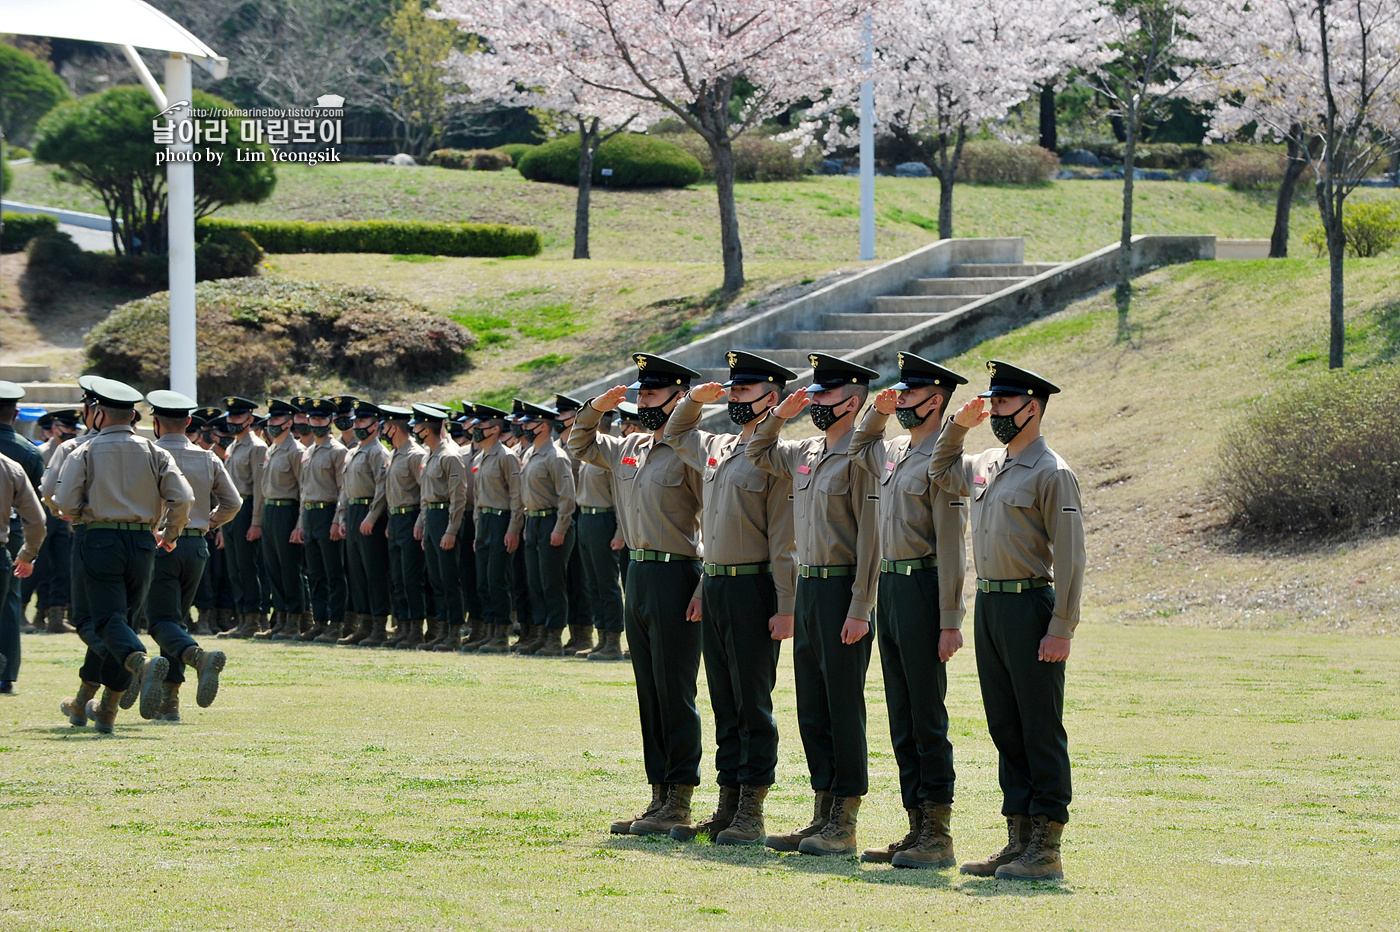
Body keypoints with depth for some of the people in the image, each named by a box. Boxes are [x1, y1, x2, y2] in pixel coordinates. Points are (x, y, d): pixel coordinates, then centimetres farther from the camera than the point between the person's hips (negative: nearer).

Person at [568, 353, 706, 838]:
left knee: (675, 692, -5)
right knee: (648, 691, 10)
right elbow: (581, 447, 30)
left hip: (675, 576, -8)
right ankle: (659, 796, 16)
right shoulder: (630, 448, 12)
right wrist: (594, 409, 10)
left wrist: (704, 589, -19)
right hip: (638, 574, 8)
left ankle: (680, 802, 0)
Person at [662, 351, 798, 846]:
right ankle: (727, 807, 15)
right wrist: (694, 399, 16)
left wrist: (786, 608, -17)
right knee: (724, 703, 11)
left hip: (753, 589, -8)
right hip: (713, 587, 8)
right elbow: (675, 434, 36)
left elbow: (784, 540, -13)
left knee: (752, 704, -3)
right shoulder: (715, 448, 13)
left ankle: (751, 814, 0)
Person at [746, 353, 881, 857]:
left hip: (842, 589, -9)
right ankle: (823, 812, 17)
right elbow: (758, 453, 31)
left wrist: (860, 609, -20)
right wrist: (779, 414, 12)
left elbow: (871, 537, -16)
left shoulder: (861, 457, -12)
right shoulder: (806, 453, 12)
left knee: (844, 707, -4)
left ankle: (844, 824, 0)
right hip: (807, 587, 9)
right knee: (812, 707, 11)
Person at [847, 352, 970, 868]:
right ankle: (917, 826, 14)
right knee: (902, 719, 9)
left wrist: (950, 622, -19)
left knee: (927, 718, -6)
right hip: (889, 587, 9)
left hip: (923, 588, -9)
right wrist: (877, 412, 19)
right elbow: (858, 450, 38)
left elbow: (951, 547, -15)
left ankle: (938, 836, -3)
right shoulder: (891, 452, 13)